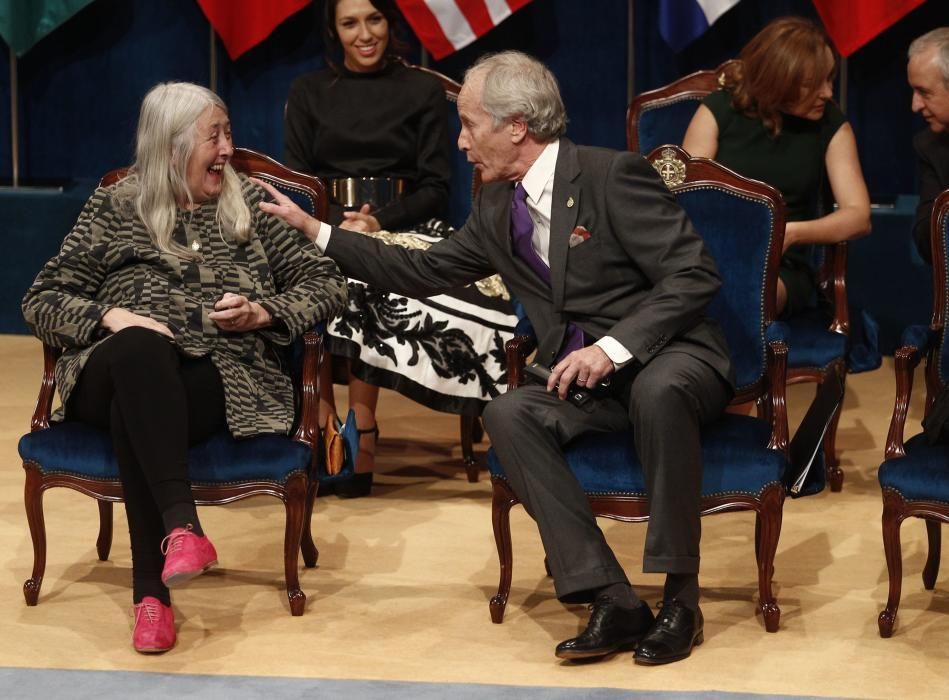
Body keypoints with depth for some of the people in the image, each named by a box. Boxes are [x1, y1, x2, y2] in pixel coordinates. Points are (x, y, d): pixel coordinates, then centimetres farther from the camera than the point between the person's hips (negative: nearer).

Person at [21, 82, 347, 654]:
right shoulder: (115, 208, 15)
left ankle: (152, 587, -40)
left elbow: (327, 285, 15)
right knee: (141, 349, -40)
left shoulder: (250, 204, 18)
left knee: (135, 411, -37)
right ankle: (182, 525, -51)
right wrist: (110, 316, -9)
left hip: (223, 376, 0)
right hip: (121, 373, 0)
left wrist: (262, 313, -4)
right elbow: (41, 300, 11)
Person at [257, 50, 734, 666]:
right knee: (508, 414, -24)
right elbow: (425, 272, 22)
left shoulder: (612, 175, -13)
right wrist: (314, 230, 20)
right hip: (585, 375, 6)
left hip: (670, 359, -6)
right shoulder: (497, 206, 10)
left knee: (658, 392, -40)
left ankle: (680, 597, -27)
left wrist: (614, 347, -28)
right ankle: (613, 602, -28)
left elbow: (695, 275, -18)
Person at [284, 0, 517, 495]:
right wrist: (336, 224, -14)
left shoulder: (423, 91, 11)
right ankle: (321, 425, -31)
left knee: (363, 281, -36)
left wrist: (380, 222, -14)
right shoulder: (308, 93, 15)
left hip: (402, 226, -1)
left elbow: (435, 186, 4)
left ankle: (358, 430, -32)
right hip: (324, 226, 2)